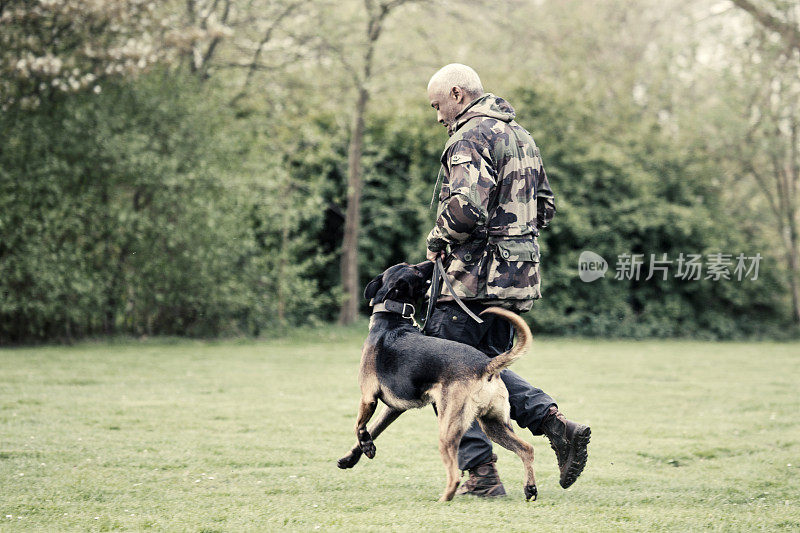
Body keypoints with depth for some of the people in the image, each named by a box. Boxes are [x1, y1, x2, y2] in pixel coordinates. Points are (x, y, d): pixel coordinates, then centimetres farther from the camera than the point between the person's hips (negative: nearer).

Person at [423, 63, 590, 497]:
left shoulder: (471, 137, -13)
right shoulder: (520, 135, 18)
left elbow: (466, 207, -26)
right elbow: (545, 207, 22)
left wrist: (437, 242, -10)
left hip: (476, 276, -9)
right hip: (518, 276, 9)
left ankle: (481, 472, -2)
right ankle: (554, 422, 1)